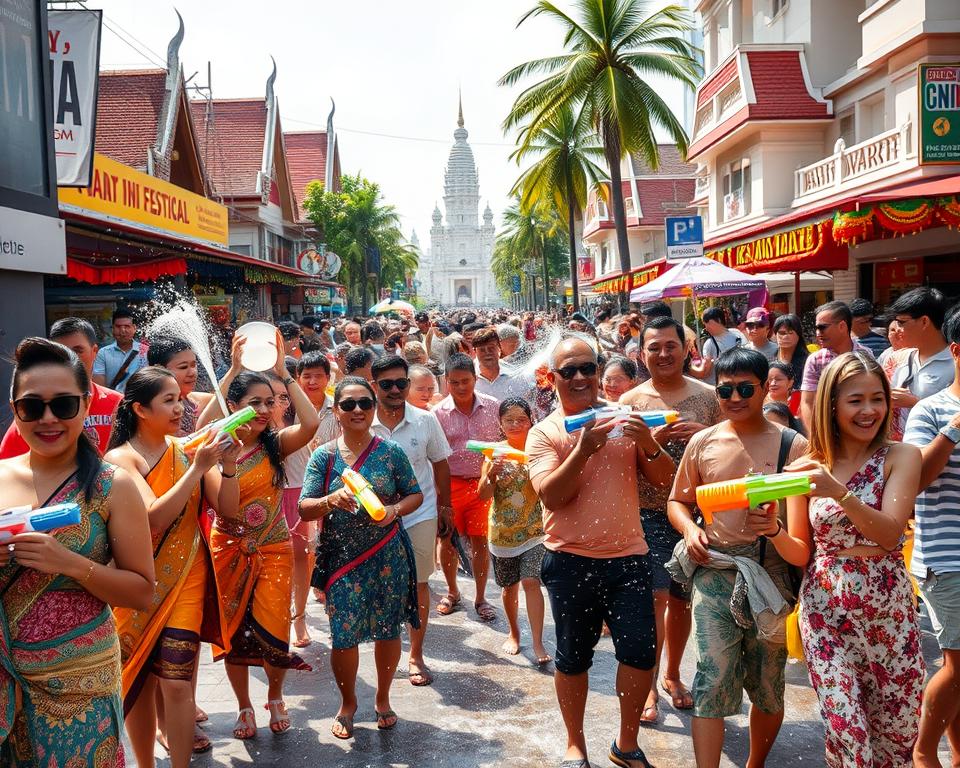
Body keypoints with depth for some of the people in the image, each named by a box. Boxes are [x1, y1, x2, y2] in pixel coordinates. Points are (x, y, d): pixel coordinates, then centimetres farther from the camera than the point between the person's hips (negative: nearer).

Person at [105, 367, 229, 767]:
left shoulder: (185, 449, 2)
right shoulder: (121, 458, -9)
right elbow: (155, 517, -21)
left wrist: (226, 463, -14)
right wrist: (198, 468, -22)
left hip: (185, 576, 2)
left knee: (175, 682, -5)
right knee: (138, 678, 8)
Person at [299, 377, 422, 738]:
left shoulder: (391, 452, -1)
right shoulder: (323, 456, -1)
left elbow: (415, 495, 6)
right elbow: (304, 508, -5)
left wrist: (394, 510, -15)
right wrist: (332, 500, -25)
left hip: (387, 556, 1)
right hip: (341, 558, 0)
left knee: (388, 630, 10)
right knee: (343, 636, 1)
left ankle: (383, 699, 35)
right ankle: (347, 704, 28)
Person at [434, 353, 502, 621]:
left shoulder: (493, 407, -3)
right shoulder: (439, 413, -6)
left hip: (483, 483, 0)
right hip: (451, 484, 0)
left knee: (480, 540, 5)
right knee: (446, 539, 9)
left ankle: (480, 598, 20)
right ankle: (452, 592, 31)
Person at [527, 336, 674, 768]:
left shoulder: (622, 418, 6)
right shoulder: (543, 433, -1)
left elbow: (664, 479, 2)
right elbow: (551, 495, -15)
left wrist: (648, 444, -17)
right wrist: (584, 449, -26)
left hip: (627, 555, 2)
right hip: (571, 561, -2)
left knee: (641, 652, 2)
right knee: (573, 656, 9)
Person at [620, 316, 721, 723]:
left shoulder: (708, 396, 2)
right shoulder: (631, 401, -1)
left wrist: (703, 434, -14)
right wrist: (653, 439, -21)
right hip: (648, 513, -2)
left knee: (681, 598, 14)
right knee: (654, 596, -7)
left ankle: (672, 675, 32)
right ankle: (649, 687, 5)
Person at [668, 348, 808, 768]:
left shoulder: (792, 445, -2)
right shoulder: (703, 442, 6)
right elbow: (677, 500, 17)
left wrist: (776, 523, -22)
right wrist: (690, 529, -4)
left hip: (771, 573, 0)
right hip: (714, 572, 1)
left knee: (768, 685, 12)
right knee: (713, 678, -11)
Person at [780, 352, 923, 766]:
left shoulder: (901, 457, -2)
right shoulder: (807, 468, 1)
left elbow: (890, 533, -15)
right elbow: (800, 552, 5)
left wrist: (839, 493, -29)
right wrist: (773, 530, -15)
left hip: (889, 610, 0)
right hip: (826, 611, 0)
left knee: (897, 730, 11)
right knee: (847, 735, -4)